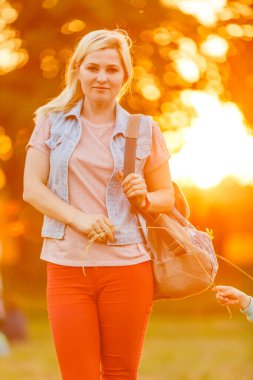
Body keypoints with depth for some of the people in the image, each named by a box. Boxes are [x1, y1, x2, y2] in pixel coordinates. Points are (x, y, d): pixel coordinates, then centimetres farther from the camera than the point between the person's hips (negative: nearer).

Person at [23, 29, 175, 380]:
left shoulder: (144, 129, 8)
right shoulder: (52, 122, 7)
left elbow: (166, 196, 13)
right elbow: (31, 188, 1)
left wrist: (144, 199, -11)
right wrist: (80, 219, -14)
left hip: (127, 267, 0)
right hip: (67, 267, 0)